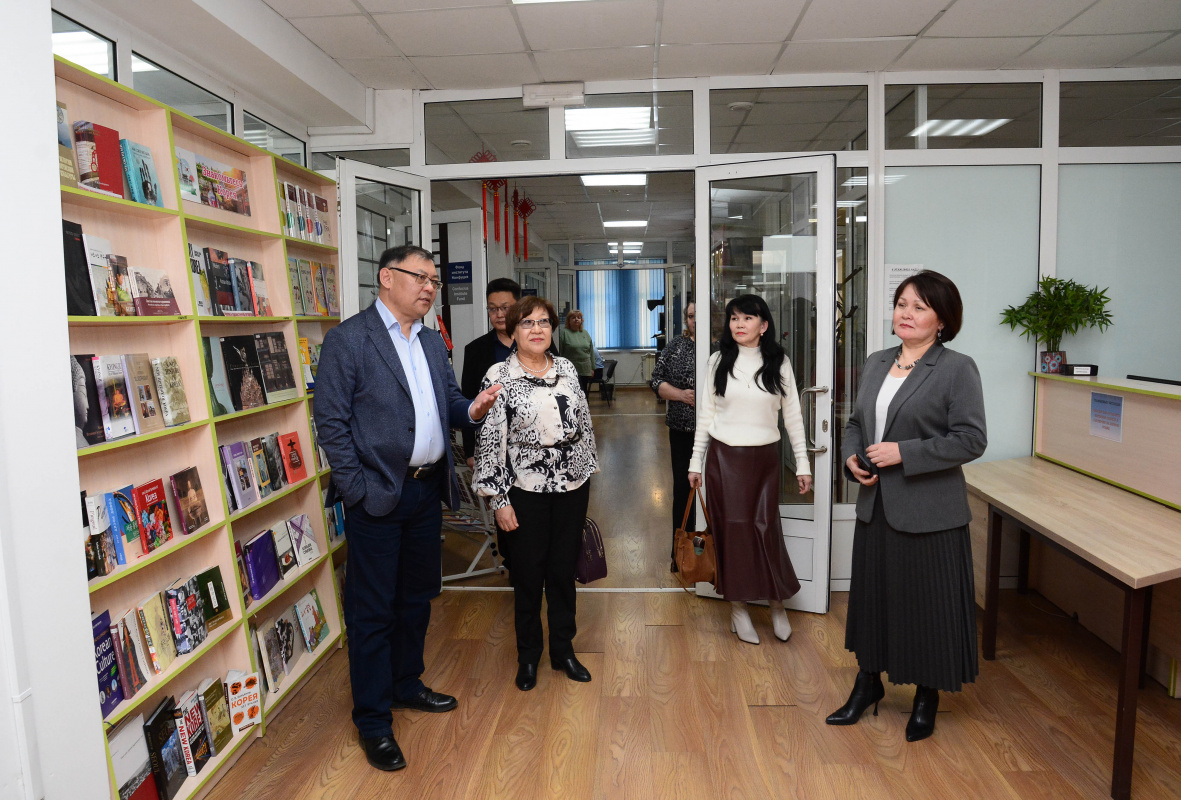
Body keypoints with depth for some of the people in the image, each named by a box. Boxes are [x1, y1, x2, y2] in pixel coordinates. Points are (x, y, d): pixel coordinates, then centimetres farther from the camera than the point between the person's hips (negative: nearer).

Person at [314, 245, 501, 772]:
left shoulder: (432, 341, 12)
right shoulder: (348, 338, -10)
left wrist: (471, 409, -6)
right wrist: (359, 489, -16)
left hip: (427, 490, 7)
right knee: (372, 610, 5)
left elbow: (447, 401, 18)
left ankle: (406, 684, 41)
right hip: (377, 496, -7)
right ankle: (373, 720, 21)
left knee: (417, 595, 20)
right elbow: (331, 421, -12)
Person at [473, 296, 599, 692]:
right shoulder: (499, 377, -9)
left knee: (564, 570, 13)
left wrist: (588, 471, 12)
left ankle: (563, 649, 31)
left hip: (571, 486, 4)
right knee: (528, 574, 8)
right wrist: (499, 500, -11)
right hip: (525, 491, -3)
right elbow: (489, 440, -10)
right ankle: (528, 655, 29)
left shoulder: (567, 368, 5)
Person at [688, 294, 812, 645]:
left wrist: (803, 464, 3)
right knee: (732, 528, 4)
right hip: (725, 457, 0)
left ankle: (777, 602, 22)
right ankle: (738, 607, 18)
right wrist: (696, 461, 5)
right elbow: (706, 413, 5)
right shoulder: (719, 361, 2)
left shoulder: (778, 363, 1)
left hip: (765, 458, 0)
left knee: (766, 527, 0)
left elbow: (792, 415, 5)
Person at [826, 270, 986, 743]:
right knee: (872, 595, 16)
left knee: (927, 603, 7)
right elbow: (856, 422, 17)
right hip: (876, 506, 6)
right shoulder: (876, 364, 9)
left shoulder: (957, 369, -9)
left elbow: (971, 439, -15)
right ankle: (868, 683, 36)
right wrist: (851, 457, -3)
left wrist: (904, 453, -20)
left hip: (929, 512, -6)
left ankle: (927, 696, 30)